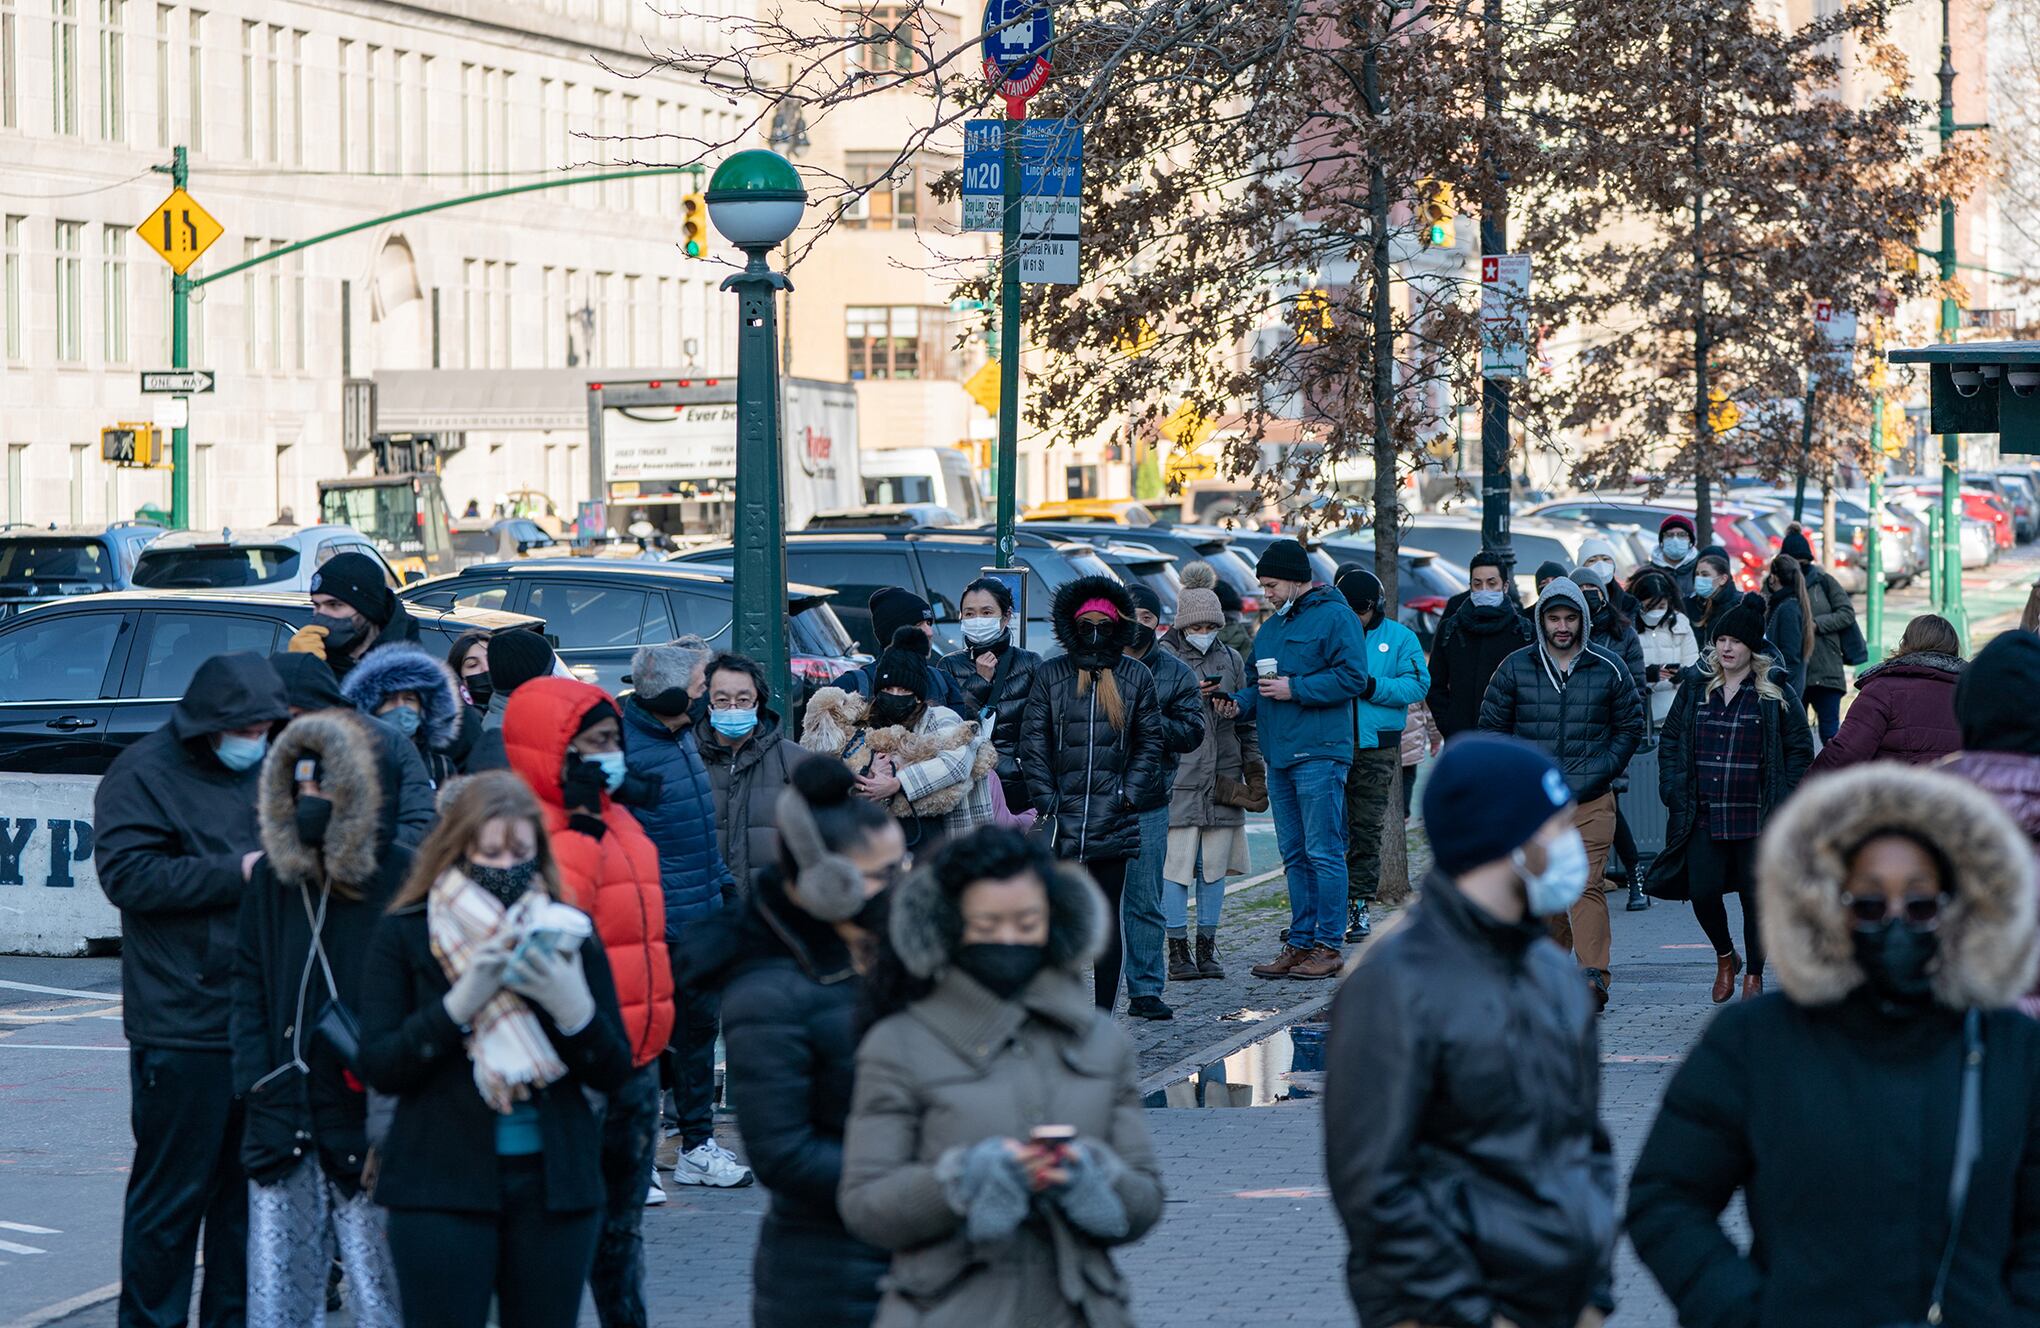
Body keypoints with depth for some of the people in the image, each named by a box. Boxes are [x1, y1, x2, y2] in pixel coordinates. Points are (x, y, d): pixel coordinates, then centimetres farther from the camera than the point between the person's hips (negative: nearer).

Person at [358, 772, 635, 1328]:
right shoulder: (404, 937, 2)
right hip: (441, 1187, -2)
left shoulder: (569, 934, 8)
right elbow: (379, 1067, -6)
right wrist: (461, 1003, -18)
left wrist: (572, 1008, -14)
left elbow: (615, 1074, 5)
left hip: (553, 1182, 3)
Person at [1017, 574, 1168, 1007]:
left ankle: (1103, 1015, 6)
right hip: (1063, 817, 0)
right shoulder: (1050, 675, 6)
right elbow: (1033, 743, 5)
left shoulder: (1135, 676, 8)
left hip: (1113, 817, 1)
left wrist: (1129, 793, 0)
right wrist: (1045, 799, -4)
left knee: (1107, 917, 3)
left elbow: (1149, 742, 12)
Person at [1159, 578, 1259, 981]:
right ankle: (1178, 950, -2)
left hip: (1222, 777, 4)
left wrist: (1254, 767, 15)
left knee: (1215, 864, 5)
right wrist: (1191, 696, -14)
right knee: (1176, 863, -7)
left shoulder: (1231, 659, 14)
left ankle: (1207, 948, 12)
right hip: (1178, 777, -4)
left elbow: (1245, 721, 20)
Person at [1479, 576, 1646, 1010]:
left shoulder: (1608, 671, 4)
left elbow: (1630, 728, 14)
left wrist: (1599, 772, 2)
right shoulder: (1515, 668, 5)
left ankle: (1593, 975, -20)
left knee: (1587, 884, -14)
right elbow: (1492, 727, 12)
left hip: (1591, 799, -2)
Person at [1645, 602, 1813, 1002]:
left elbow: (1800, 746, 4)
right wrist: (1672, 787, 4)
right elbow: (1670, 738, 16)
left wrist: (1786, 798, -4)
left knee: (1755, 895, 3)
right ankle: (1724, 957, 23)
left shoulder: (1774, 691, 0)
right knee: (1702, 891, -4)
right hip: (1703, 815, 2)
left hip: (1756, 816, -2)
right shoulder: (1696, 687, 8)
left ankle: (1754, 974, 18)